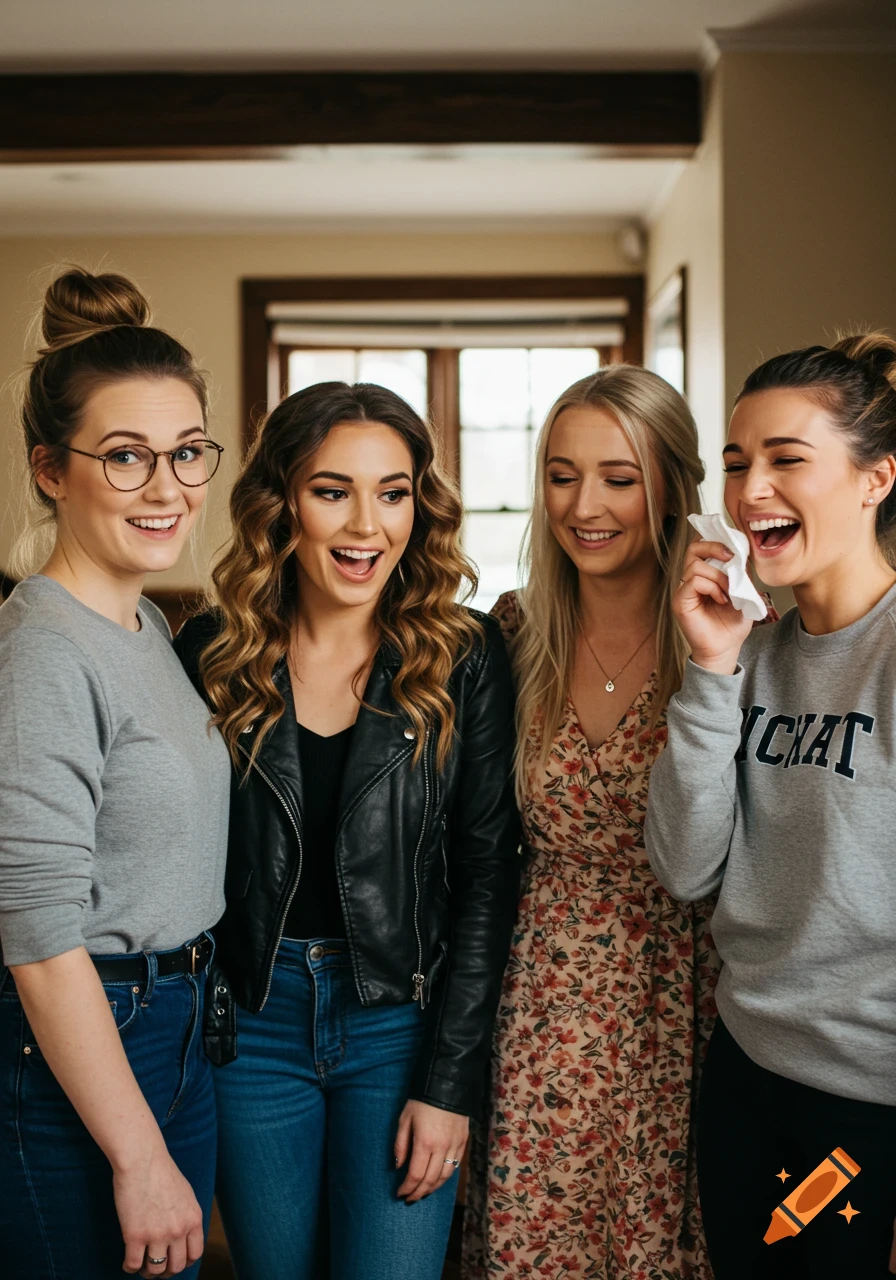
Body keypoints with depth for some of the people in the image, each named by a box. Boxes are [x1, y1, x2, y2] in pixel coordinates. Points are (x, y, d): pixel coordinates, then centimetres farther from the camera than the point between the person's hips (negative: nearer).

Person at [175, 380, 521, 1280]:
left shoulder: (463, 660, -5)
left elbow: (486, 876, -5)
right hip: (251, 1026, 2)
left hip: (404, 1024, -1)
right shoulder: (211, 656, -2)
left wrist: (450, 1080, -8)